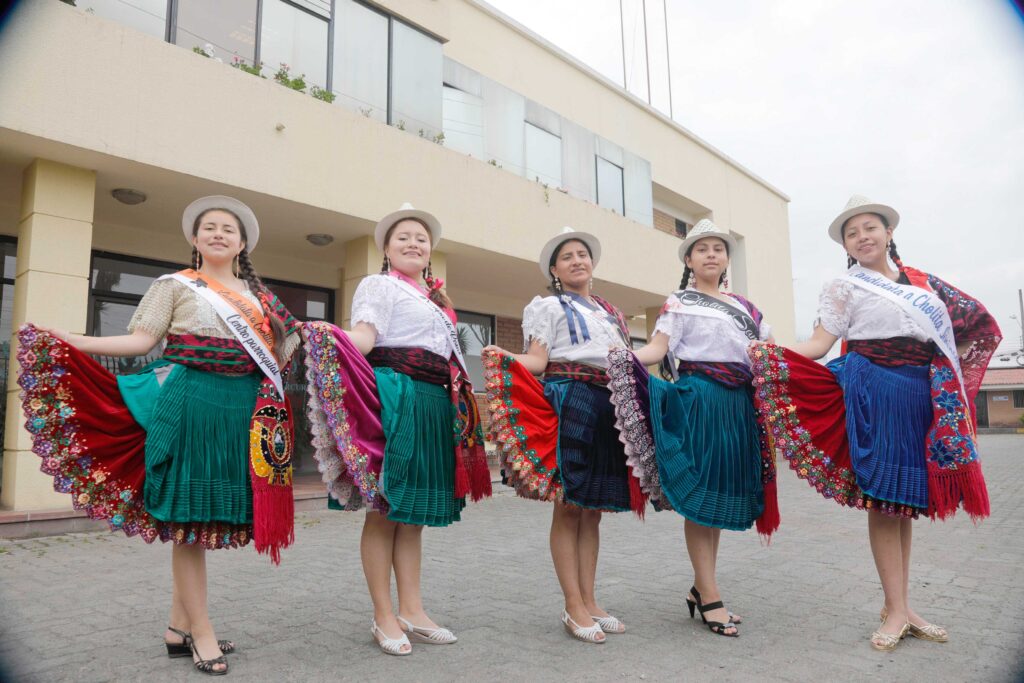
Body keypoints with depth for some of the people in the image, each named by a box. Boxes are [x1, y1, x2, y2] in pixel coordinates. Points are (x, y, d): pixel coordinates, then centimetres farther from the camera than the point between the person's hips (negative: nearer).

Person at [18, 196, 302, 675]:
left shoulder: (257, 293, 18)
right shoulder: (175, 285, 7)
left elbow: (278, 348, 15)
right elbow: (142, 340, -1)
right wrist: (73, 343, -10)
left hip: (243, 407, 4)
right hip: (191, 402, -4)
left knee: (208, 512, 8)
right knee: (190, 512, -2)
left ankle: (179, 626, 20)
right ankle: (201, 630, 8)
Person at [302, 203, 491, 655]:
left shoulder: (436, 297, 24)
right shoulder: (378, 284, 4)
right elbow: (363, 336, -12)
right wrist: (329, 337, -30)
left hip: (439, 402, 8)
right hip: (394, 395, -7)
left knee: (415, 511, 10)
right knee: (385, 508, -2)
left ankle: (411, 611, 17)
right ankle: (383, 617, 8)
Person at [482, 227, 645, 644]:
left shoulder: (611, 313, 25)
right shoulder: (548, 306, 7)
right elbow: (536, 361, -6)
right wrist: (504, 358, -22)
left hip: (611, 404, 6)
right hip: (567, 399, -6)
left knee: (593, 508, 7)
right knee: (569, 506, -6)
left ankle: (589, 602, 14)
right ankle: (573, 608, 1)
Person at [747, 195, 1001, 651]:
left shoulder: (922, 281, 15)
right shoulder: (844, 287, 3)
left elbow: (974, 319, 25)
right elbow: (818, 345, -5)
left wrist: (949, 369, 16)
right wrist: (769, 356, -20)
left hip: (925, 393, 5)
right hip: (875, 390, -5)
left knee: (908, 497, 8)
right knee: (883, 498, -6)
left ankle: (901, 605, 16)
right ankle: (896, 610, 2)